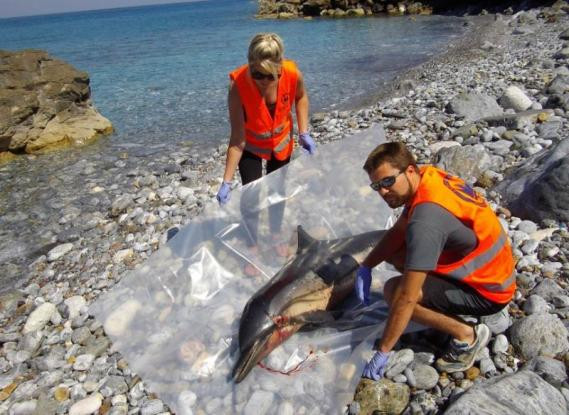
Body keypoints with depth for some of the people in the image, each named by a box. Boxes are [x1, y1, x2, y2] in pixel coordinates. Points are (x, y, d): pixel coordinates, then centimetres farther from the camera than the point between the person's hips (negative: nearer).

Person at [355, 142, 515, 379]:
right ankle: (447, 309, 13)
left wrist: (382, 353, -21)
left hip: (487, 292, -9)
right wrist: (365, 267, -4)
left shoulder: (426, 219, -33)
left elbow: (406, 298, -31)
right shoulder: (428, 176, -7)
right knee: (393, 253, 5)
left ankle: (467, 335, -3)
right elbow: (398, 231, 6)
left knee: (393, 290, -20)